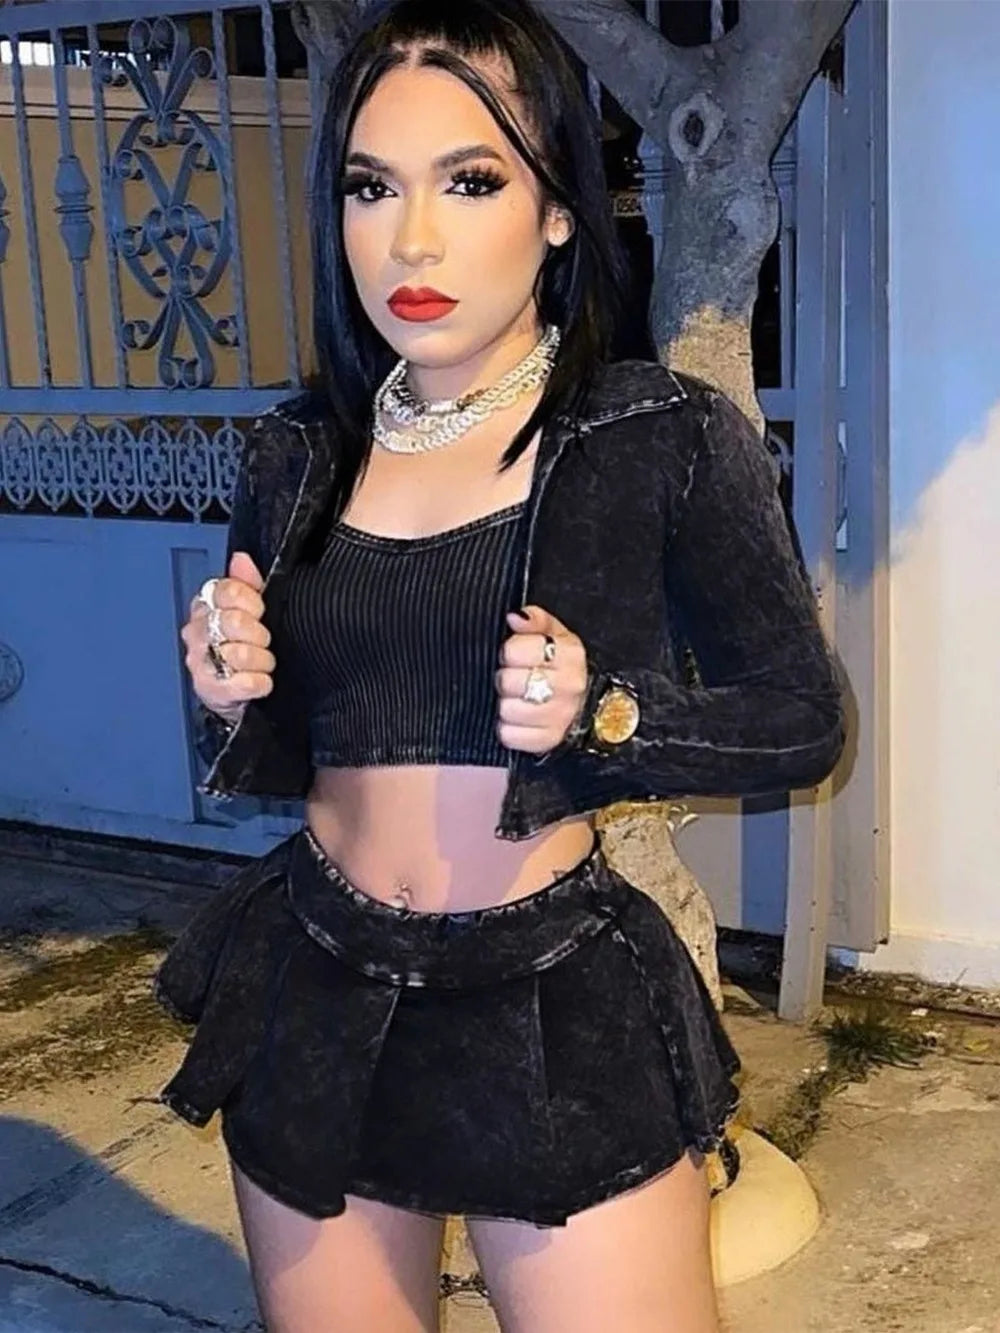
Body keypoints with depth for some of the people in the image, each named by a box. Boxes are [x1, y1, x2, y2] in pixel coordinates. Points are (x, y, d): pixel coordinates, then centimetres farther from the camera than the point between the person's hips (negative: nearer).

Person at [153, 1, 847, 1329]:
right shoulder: (298, 455, 2)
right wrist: (234, 699, -10)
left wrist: (599, 714, -19)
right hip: (312, 1011, 4)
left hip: (557, 1017, -4)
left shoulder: (669, 439, -10)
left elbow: (803, 722, -3)